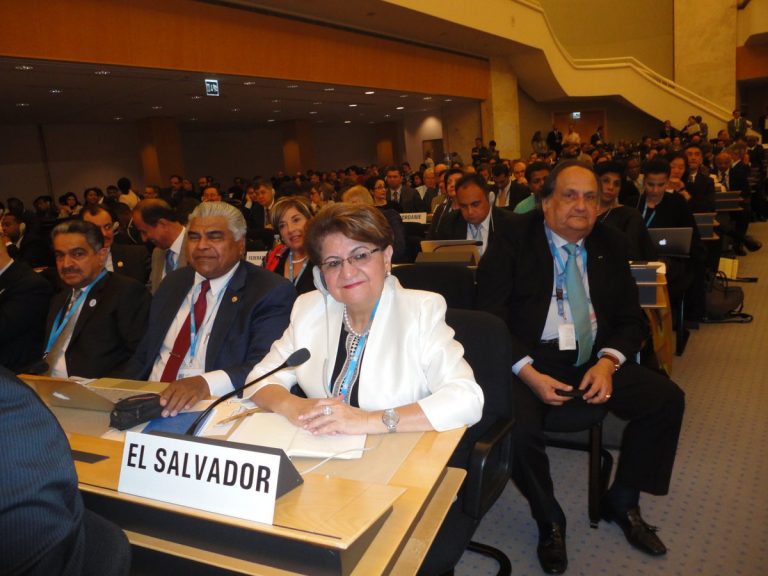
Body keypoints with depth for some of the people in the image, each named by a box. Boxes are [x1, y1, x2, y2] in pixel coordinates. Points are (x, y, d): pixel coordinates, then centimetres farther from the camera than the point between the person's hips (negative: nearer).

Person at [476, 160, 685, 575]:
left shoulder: (610, 245, 6)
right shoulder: (512, 244, -7)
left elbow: (629, 318, 9)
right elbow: (490, 323, -10)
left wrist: (607, 362, -11)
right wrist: (528, 373, -22)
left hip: (595, 358, 5)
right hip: (530, 360, -4)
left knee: (668, 400, -10)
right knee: (518, 429, -29)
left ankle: (622, 502, 14)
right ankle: (549, 520, 5)